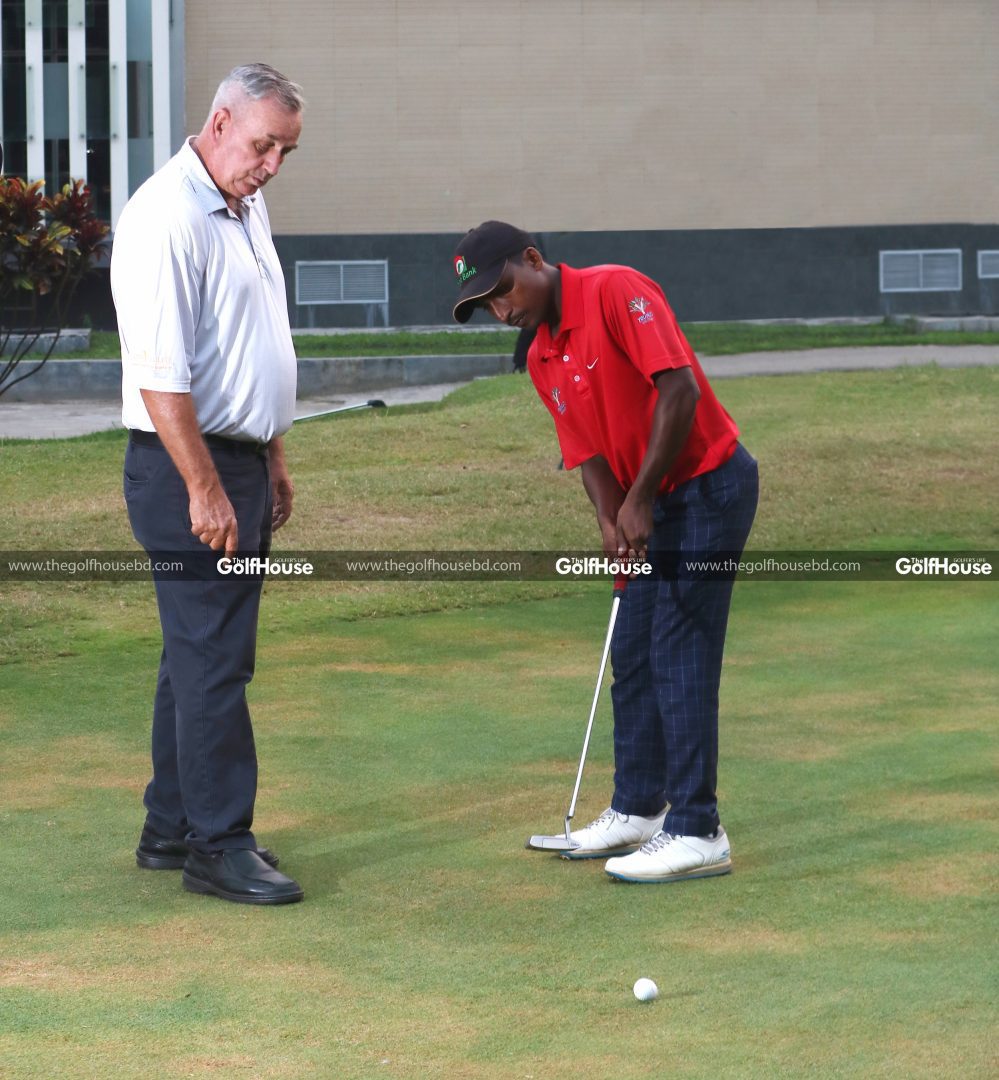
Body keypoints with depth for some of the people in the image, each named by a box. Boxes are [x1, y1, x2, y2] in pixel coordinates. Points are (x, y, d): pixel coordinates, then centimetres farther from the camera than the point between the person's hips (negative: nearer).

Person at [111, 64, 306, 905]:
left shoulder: (245, 212, 12)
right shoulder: (168, 219, -18)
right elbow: (159, 376, -23)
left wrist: (273, 458, 22)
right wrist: (205, 490, -23)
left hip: (239, 459, 10)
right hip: (188, 466, -10)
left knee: (203, 654, 13)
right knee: (213, 660, -8)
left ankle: (173, 828, 20)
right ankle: (219, 844, -3)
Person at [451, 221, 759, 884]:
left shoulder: (616, 292, -18)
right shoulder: (543, 362, 9)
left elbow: (680, 389, -25)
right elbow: (588, 450, 8)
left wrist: (640, 499, -22)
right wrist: (612, 523, -11)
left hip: (709, 484, -9)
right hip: (655, 503, 9)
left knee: (679, 655, -10)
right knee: (631, 654, 12)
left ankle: (697, 832, -8)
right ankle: (638, 810, 23)